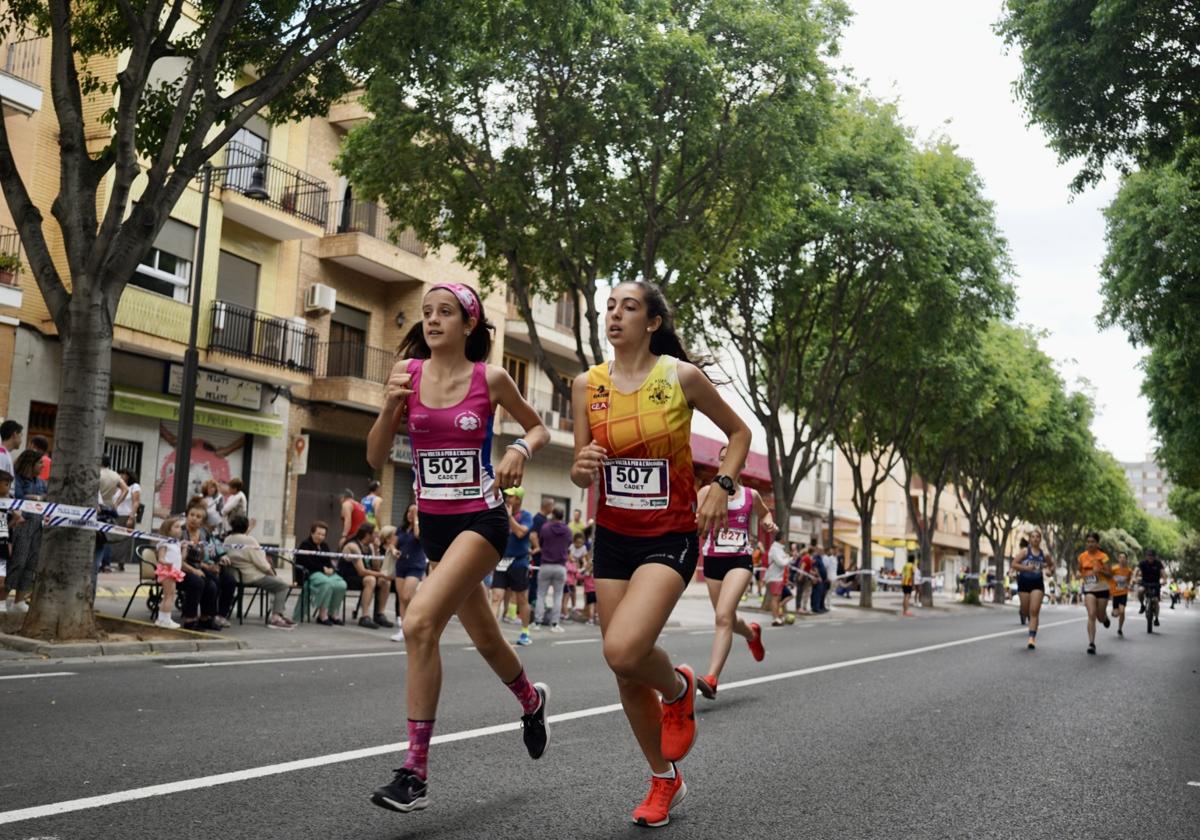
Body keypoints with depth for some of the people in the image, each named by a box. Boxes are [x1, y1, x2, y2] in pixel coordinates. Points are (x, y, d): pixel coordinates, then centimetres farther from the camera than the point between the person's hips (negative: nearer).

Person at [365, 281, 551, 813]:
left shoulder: (490, 378, -7)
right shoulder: (406, 372, 0)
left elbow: (538, 428, 9)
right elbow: (376, 459, 1)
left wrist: (519, 450, -12)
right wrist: (390, 407, -16)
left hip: (481, 518, -5)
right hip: (433, 521, 5)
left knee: (420, 622, -23)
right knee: (484, 636, 19)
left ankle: (415, 771, -13)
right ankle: (531, 700, 51)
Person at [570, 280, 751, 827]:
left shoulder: (682, 376, -7)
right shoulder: (587, 385, 1)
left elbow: (739, 433, 6)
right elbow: (581, 474, 7)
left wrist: (722, 487, -9)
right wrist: (582, 469, -16)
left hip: (670, 538, -4)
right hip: (612, 538, 4)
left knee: (623, 650, -26)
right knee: (626, 676, 8)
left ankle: (678, 689, 10)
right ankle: (665, 779, 31)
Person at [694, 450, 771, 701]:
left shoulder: (751, 495, 7)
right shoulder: (708, 491, 1)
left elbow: (764, 513, 28)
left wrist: (770, 524, 7)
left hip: (740, 560, -2)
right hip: (713, 560, 2)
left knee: (723, 616, -21)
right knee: (726, 619, 17)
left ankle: (711, 679, -25)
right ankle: (752, 633, 53)